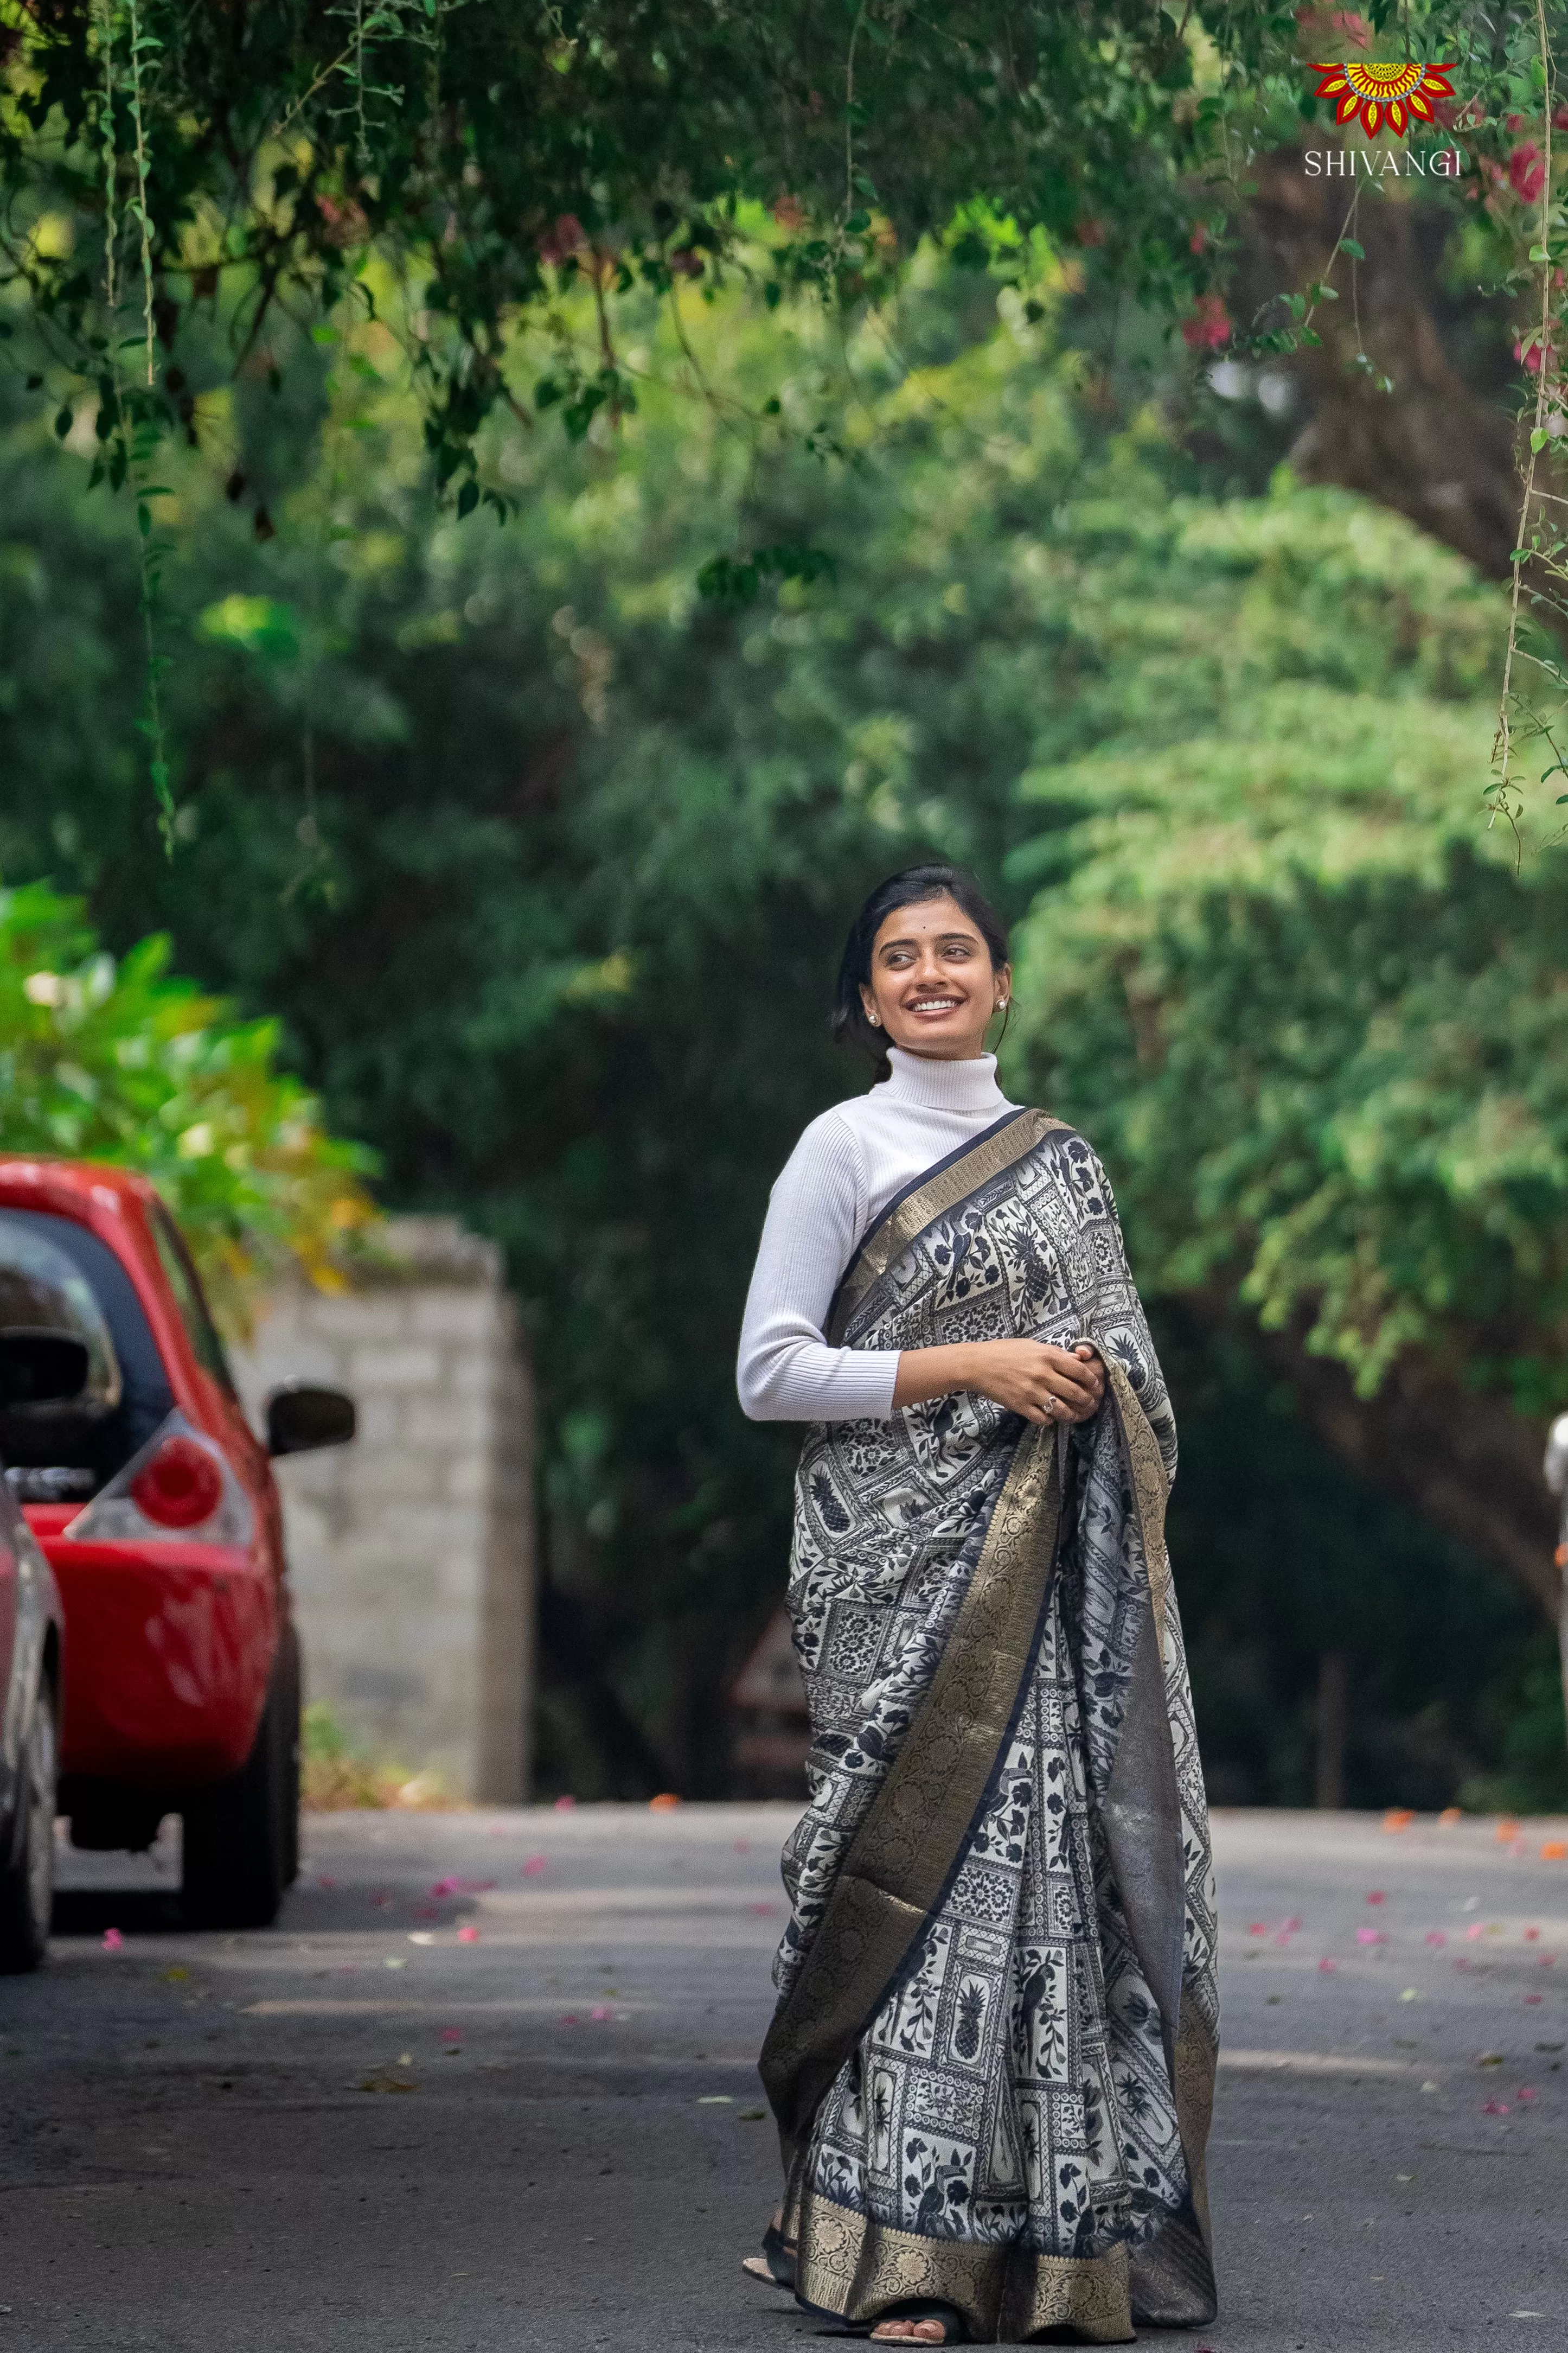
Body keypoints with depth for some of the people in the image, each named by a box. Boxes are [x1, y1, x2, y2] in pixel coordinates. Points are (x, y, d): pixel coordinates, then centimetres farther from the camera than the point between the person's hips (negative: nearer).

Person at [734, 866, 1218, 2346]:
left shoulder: (1061, 1163, 16)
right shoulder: (843, 1148, 0)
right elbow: (769, 1371, -7)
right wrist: (968, 1367, -13)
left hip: (1048, 1566, 5)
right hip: (902, 1564, -5)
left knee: (1059, 1860, -1)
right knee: (927, 1864, -11)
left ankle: (1061, 2234, 4)